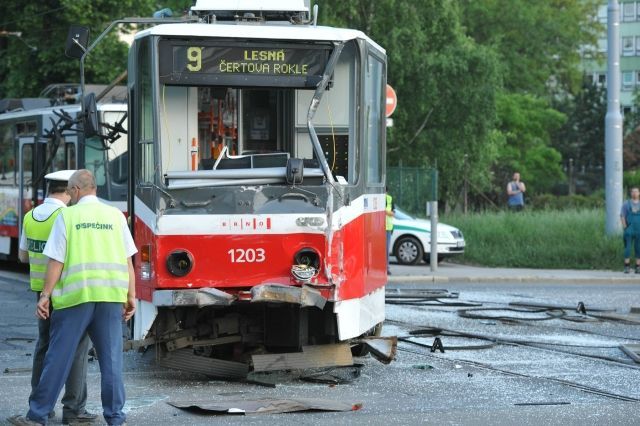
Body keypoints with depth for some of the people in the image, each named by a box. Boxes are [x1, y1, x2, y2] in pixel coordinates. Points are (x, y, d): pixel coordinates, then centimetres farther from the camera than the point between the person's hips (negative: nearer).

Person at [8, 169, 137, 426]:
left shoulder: (67, 216, 0)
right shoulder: (115, 215, 9)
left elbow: (56, 261, -4)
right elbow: (128, 261, 6)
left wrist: (45, 295, 0)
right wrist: (131, 296, 10)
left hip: (76, 294, -2)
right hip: (111, 295, 2)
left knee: (58, 357, 2)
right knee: (111, 359, 5)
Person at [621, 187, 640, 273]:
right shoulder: (626, 204, 7)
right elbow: (622, 216, 3)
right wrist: (625, 227, -8)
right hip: (629, 230, -1)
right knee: (627, 248, -8)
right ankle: (627, 267, -7)